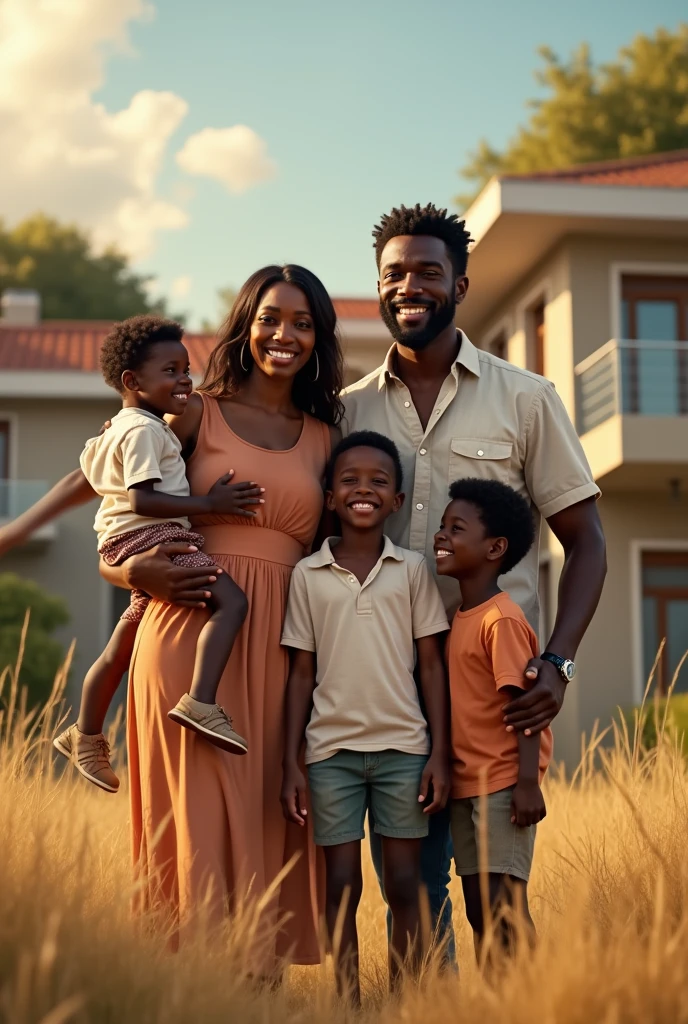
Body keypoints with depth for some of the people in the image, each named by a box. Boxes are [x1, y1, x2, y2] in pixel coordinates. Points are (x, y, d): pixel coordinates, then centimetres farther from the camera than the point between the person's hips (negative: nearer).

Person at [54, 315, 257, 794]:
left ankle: (86, 737, 35)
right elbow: (141, 498, -22)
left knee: (120, 650, 22)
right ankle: (201, 703, -41)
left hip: (128, 546, 11)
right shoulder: (144, 430, -13)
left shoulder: (120, 428, 20)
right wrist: (209, 502, -22)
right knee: (231, 600, -27)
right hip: (149, 536, -11)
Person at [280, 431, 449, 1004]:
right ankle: (348, 1005, 14)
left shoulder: (413, 570, 4)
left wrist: (440, 753, -1)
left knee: (404, 885, 4)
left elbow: (432, 664, 5)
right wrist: (290, 764, 2)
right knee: (342, 886, 4)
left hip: (403, 747, 0)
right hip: (332, 749, 0)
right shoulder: (308, 575, 4)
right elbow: (302, 673, 5)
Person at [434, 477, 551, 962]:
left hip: (503, 783, -9)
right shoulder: (459, 618, 12)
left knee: (504, 902, -8)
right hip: (466, 783, 9)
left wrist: (527, 783, -21)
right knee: (479, 908, 12)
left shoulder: (502, 619, -15)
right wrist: (446, 771, 15)